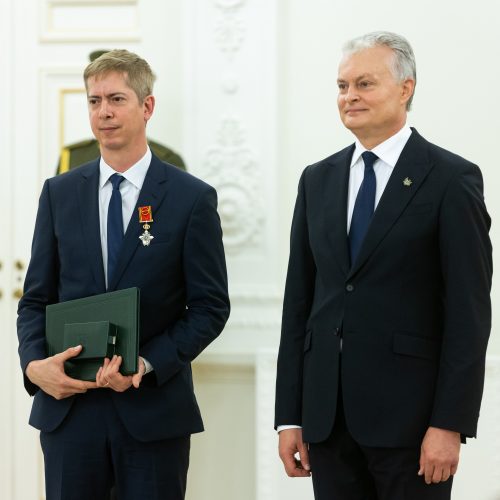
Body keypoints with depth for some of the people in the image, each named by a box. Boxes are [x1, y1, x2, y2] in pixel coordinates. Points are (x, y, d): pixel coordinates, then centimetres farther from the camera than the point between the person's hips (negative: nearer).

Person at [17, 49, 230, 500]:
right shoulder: (59, 193, 8)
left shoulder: (192, 198, -1)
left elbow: (210, 306, -2)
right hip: (67, 406, 2)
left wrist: (147, 365, -15)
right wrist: (35, 364, -9)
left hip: (154, 409, -2)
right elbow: (36, 298, 9)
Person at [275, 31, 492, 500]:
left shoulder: (451, 180, -4)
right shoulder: (317, 180, 12)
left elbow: (469, 313, -8)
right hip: (327, 416, 5)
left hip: (408, 414, -4)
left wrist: (450, 424, -14)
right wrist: (289, 416, 7)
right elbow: (298, 301, 11)